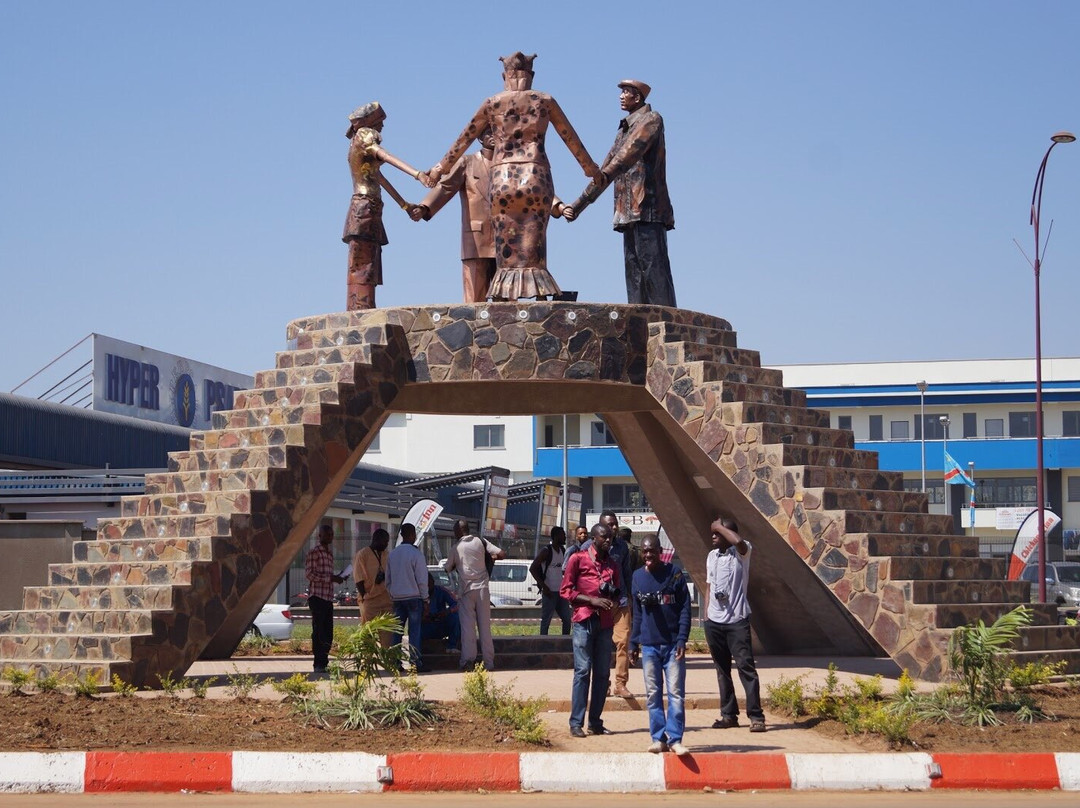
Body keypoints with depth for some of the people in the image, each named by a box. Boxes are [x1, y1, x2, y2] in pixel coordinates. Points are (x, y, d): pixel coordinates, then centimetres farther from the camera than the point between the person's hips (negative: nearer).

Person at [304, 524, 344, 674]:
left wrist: (337, 577, 7)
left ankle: (323, 663, 12)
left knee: (328, 633, 7)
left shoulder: (330, 553, 19)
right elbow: (309, 574, -15)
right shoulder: (313, 552, -7)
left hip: (328, 597, 8)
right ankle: (318, 665, -5)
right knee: (319, 632, -7)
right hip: (317, 596, -8)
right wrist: (330, 578, -19)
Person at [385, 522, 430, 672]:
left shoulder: (392, 554, 8)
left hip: (397, 598, 5)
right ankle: (416, 663, -6)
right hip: (414, 597, -5)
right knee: (414, 631, -4)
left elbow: (388, 579, 14)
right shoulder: (415, 553, -11)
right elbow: (422, 579, -10)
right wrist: (425, 598, -2)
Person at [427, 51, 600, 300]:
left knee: (506, 255, 3)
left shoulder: (493, 103, 7)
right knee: (533, 255, -1)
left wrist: (441, 168, 27)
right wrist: (589, 167, 30)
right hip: (537, 177, 0)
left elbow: (464, 138, 15)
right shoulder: (545, 101, 7)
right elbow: (570, 138, 16)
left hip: (503, 179, 0)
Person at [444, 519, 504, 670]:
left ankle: (468, 659, -11)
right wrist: (490, 557, 17)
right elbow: (502, 554, -2)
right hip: (482, 588, 2)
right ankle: (489, 662, 4)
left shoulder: (455, 548, 1)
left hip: (466, 590, -2)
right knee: (485, 626, 5)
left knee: (468, 626, -1)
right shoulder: (481, 542, 4)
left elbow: (448, 568, 13)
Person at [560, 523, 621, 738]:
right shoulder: (578, 559, 1)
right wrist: (592, 600, -12)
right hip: (584, 621, -5)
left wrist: (614, 602, 2)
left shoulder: (612, 564, 17)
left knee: (603, 673, 4)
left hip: (605, 622, 6)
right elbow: (566, 590, -2)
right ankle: (576, 723, -7)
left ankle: (595, 722, 10)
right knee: (583, 670, -9)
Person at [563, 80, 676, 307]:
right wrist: (578, 205, 19)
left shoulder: (651, 120, 0)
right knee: (634, 275, 3)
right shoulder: (624, 130, 26)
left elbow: (630, 153, -15)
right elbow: (606, 168, 26)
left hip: (648, 209, -9)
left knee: (653, 270, -16)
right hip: (630, 213, 9)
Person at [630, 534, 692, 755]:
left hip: (673, 645, -3)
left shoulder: (674, 574, 0)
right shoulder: (637, 577, 9)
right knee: (653, 695, 4)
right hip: (649, 646, 3)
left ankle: (675, 739, -4)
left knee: (676, 693, -5)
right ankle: (659, 739, 8)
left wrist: (682, 639, -10)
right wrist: (633, 643, 12)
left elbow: (685, 609, -1)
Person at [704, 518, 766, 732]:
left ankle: (756, 716, -8)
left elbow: (738, 541, -30)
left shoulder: (741, 552, -5)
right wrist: (706, 616, 13)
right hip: (714, 621, 6)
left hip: (737, 620, -6)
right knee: (722, 669, 9)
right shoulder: (711, 556, 14)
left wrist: (719, 526, -15)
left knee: (746, 666, -9)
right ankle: (729, 714, 16)